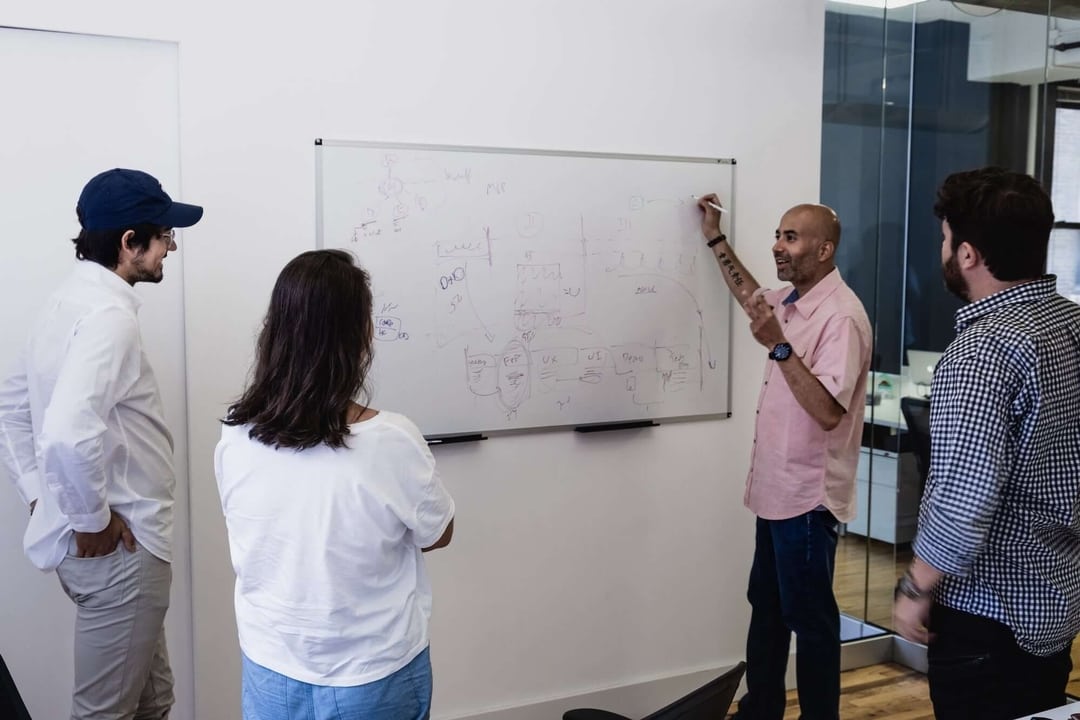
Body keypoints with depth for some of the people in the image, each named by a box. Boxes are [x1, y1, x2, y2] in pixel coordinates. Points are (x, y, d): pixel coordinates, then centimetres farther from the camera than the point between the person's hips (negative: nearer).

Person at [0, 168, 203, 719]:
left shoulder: (70, 302, 9)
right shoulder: (108, 314, -21)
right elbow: (69, 434, -35)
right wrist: (92, 520, -21)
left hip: (111, 543, 9)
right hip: (118, 548, -9)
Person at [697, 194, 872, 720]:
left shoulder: (840, 316, -20)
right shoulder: (792, 301, 8)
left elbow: (827, 411, -28)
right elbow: (751, 297, 32)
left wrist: (779, 346, -32)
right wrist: (716, 239, 28)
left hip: (807, 497, -10)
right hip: (774, 488, 10)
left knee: (809, 619, 3)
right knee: (765, 607, 20)